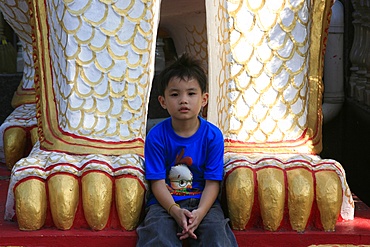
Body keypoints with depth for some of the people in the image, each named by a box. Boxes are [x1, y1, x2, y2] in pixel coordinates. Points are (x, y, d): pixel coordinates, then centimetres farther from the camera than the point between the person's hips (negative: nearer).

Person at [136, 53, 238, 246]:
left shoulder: (212, 135, -2)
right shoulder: (156, 136, -4)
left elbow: (213, 182, -4)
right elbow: (157, 182, -6)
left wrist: (200, 213, -22)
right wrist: (175, 211, -23)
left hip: (203, 202, 1)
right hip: (165, 202, 0)